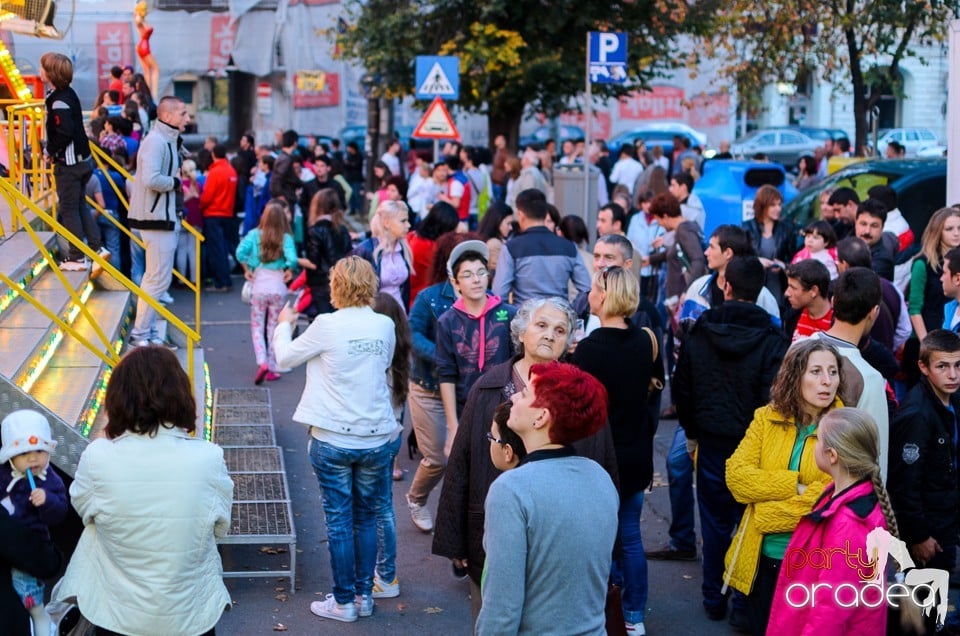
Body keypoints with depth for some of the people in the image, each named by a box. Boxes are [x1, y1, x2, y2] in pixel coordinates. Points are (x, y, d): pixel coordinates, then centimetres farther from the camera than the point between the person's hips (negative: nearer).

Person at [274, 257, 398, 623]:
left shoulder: (327, 326, -12)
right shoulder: (385, 326, -2)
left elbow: (285, 358, 3)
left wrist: (284, 325, 21)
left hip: (332, 439, -3)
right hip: (376, 438, 3)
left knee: (339, 521, 5)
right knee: (366, 518, 15)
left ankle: (344, 602, 13)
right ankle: (364, 595, 23)